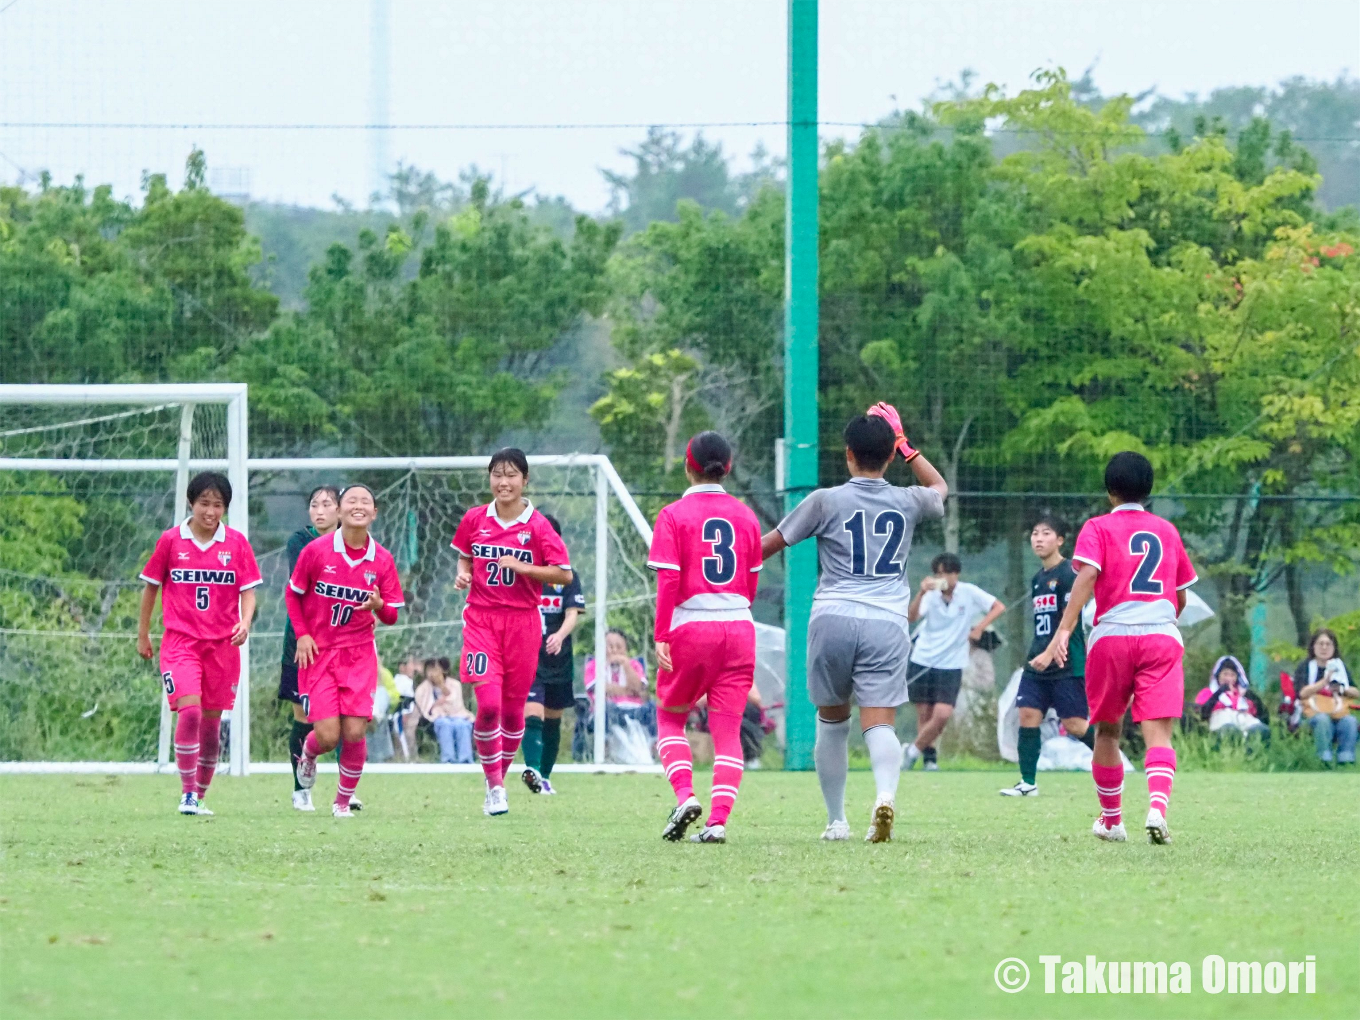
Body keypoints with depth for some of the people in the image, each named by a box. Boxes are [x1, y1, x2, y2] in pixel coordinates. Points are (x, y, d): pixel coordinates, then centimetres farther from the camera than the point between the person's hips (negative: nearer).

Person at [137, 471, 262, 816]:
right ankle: (187, 794, -14)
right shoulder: (171, 541, -1)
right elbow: (151, 586, 10)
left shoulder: (236, 543, 2)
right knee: (189, 710, -19)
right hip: (180, 640, -2)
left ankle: (201, 795, 20)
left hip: (223, 642, 2)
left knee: (212, 720, 6)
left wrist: (245, 622, -15)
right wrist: (143, 634, 14)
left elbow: (248, 590, 4)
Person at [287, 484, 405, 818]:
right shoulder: (316, 550, -7)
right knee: (327, 736, -10)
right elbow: (292, 593, 6)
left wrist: (379, 606, -20)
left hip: (359, 655, 2)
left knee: (354, 733, -9)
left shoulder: (382, 560, -2)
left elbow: (391, 617, 3)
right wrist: (302, 634, -5)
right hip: (318, 652, -1)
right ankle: (308, 753, 29)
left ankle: (343, 800, 14)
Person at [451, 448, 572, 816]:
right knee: (488, 703, -14)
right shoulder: (475, 520, 3)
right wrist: (463, 574, -2)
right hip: (482, 619, 0)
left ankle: (500, 778, 26)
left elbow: (565, 575, -5)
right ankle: (493, 785, -1)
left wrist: (523, 567, -17)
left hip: (523, 621, 0)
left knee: (513, 708, 6)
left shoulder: (537, 526, -4)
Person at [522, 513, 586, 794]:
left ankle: (545, 776, 24)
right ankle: (532, 769, -34)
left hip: (558, 660, 3)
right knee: (532, 716, -20)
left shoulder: (567, 576, 3)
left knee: (552, 721, 12)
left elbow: (573, 614, -8)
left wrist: (560, 636, -27)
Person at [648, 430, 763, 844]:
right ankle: (718, 820, -8)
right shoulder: (745, 516, 7)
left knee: (670, 718, 16)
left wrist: (661, 636, -10)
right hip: (739, 626, 3)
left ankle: (685, 795, -6)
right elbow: (752, 583, 12)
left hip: (690, 626, -3)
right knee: (728, 729, 4)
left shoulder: (674, 515, -4)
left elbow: (668, 580, -10)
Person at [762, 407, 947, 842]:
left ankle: (836, 820, 20)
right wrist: (903, 444, 35)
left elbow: (769, 544, 11)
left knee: (832, 720, 16)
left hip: (833, 618, 0)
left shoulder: (826, 501, 2)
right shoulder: (907, 502, 9)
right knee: (880, 722, -8)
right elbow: (939, 487, 34)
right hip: (887, 623, 1)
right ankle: (885, 793, -37)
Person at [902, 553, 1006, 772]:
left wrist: (980, 628, -8)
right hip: (922, 661, 1)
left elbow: (998, 607, 6)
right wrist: (921, 593, -36)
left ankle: (914, 750, 4)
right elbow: (911, 617, -19)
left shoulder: (969, 593, -4)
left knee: (942, 715, -14)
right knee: (924, 713, 2)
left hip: (951, 665, -1)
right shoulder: (931, 595, -3)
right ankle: (929, 756, 20)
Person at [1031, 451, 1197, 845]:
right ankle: (1158, 807, -34)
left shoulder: (1098, 529, 6)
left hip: (1112, 635, -1)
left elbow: (1087, 576, -12)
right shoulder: (1167, 531, 18)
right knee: (1158, 731, -9)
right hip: (1163, 635, 1)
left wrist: (1064, 632, -19)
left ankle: (1111, 821, 27)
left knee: (1107, 730, 17)